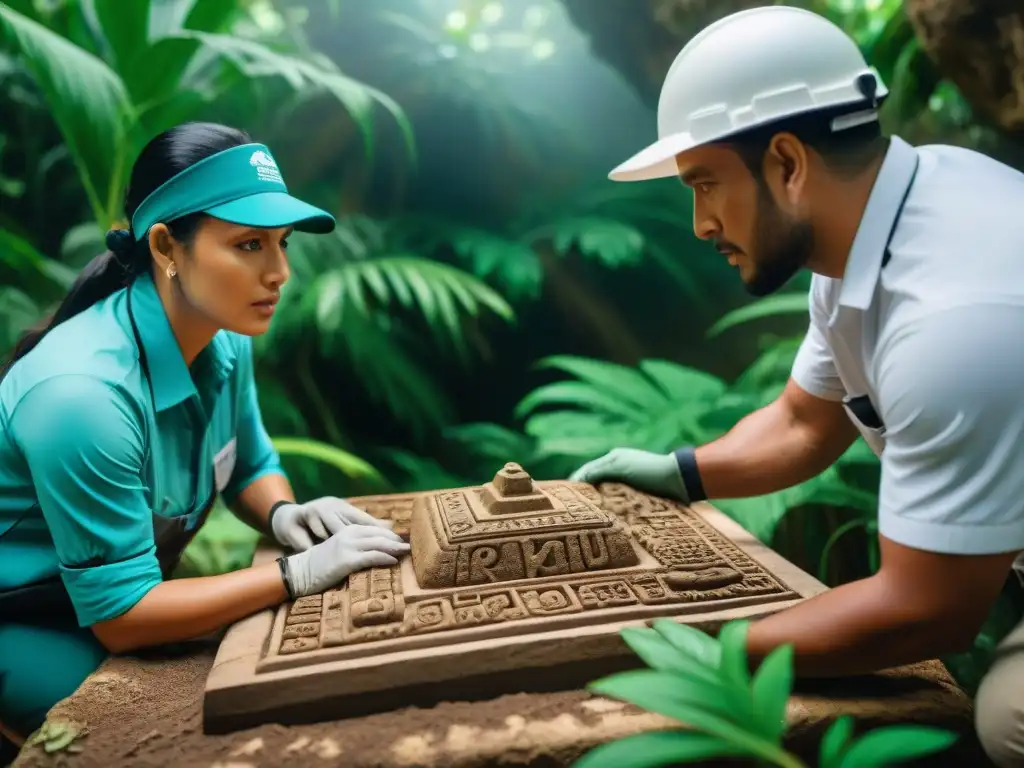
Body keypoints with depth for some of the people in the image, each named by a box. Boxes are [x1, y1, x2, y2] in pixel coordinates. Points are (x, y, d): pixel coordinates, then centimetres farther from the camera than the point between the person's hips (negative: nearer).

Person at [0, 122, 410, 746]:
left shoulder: (225, 342, -12)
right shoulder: (84, 393, -35)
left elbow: (250, 464, 6)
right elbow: (119, 615, -28)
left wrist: (283, 514, -16)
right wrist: (302, 572, -29)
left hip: (118, 597, 6)